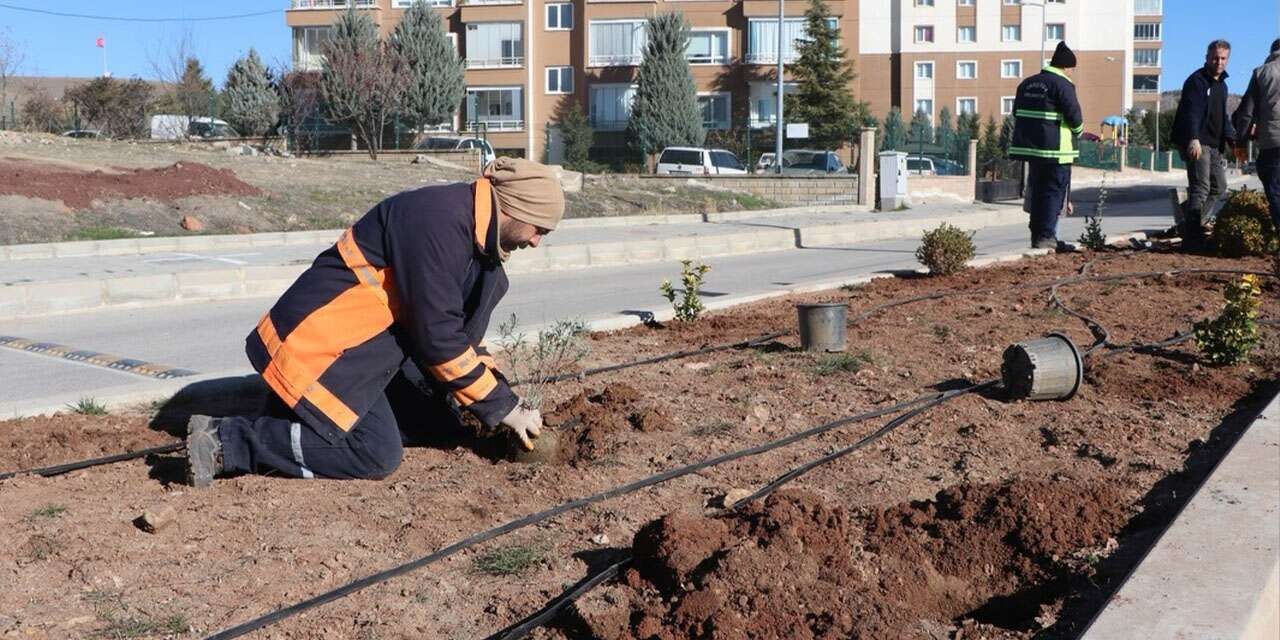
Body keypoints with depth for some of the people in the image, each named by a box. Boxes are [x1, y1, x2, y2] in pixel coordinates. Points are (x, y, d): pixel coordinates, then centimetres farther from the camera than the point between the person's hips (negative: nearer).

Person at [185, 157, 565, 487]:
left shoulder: (475, 237, 9)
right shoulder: (440, 222, -22)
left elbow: (459, 333, 15)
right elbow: (437, 337, -23)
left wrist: (505, 406, 5)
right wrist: (504, 409, -15)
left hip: (368, 341, 10)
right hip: (320, 343, -10)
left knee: (441, 414, 10)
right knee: (377, 454, -15)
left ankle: (295, 409, 14)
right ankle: (225, 441, -9)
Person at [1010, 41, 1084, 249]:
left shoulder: (1027, 83, 13)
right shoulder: (1063, 85, -11)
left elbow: (1017, 113, 18)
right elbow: (1074, 117, -12)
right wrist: (1078, 130, 8)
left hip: (1029, 145, 7)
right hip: (1055, 149, -7)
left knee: (1037, 191, 14)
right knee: (1054, 192, -1)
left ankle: (1036, 235, 18)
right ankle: (1046, 236, -5)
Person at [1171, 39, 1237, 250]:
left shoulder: (1222, 84, 20)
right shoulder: (1196, 81, -9)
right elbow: (1191, 112, -23)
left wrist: (1232, 138, 15)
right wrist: (1193, 139, -36)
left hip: (1213, 145, 10)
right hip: (1196, 143, -10)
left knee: (1219, 187, 13)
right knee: (1200, 189, -13)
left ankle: (1190, 225, 21)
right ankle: (1192, 239, -13)